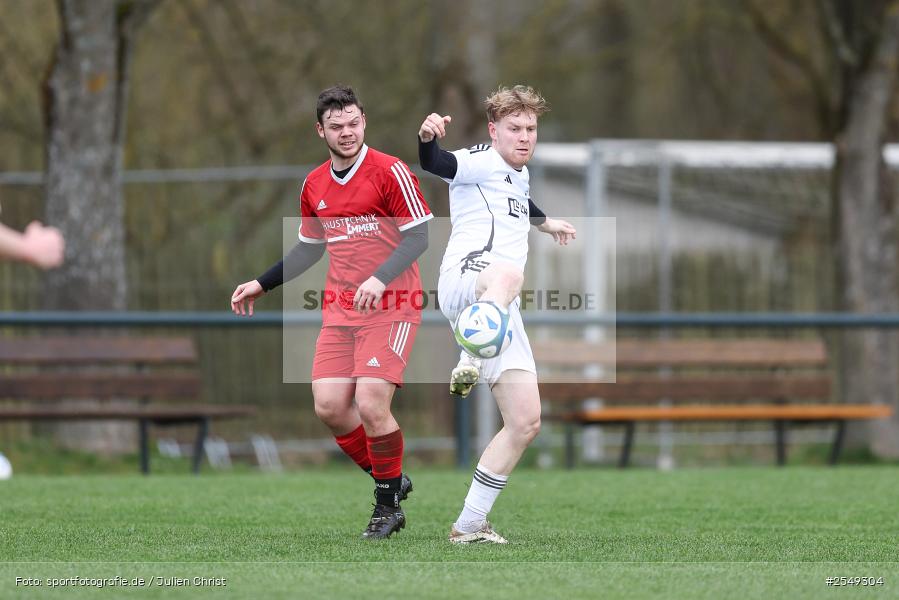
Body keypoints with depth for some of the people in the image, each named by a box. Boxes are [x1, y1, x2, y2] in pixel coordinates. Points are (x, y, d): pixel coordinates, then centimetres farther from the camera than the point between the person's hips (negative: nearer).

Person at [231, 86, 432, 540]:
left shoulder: (390, 172, -8)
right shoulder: (314, 186, 11)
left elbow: (419, 235, -12)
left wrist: (381, 278, -26)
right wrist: (261, 285, 19)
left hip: (390, 306, -6)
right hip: (339, 309, 6)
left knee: (371, 405, -17)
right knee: (329, 407, -5)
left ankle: (390, 504, 4)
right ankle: (391, 480, 17)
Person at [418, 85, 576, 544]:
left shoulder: (520, 175, 27)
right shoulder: (482, 162, 0)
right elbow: (437, 164, -23)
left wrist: (546, 223, 70)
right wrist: (427, 140, -45)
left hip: (500, 313, 9)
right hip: (464, 279, -9)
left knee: (525, 423, 2)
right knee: (508, 273, -46)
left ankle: (469, 525, 9)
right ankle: (469, 364, -63)